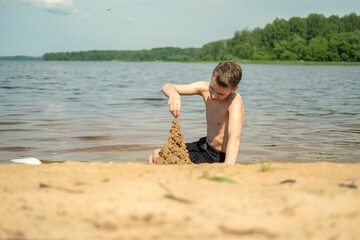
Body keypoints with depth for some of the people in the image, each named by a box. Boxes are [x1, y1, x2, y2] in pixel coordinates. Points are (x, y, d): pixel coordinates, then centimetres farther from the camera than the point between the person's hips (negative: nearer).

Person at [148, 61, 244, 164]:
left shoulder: (235, 102, -27)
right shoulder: (205, 88, -9)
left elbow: (234, 137, -43)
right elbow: (168, 87, -7)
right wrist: (173, 94, -34)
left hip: (219, 158, -7)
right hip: (203, 146, 7)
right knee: (155, 157, 5)